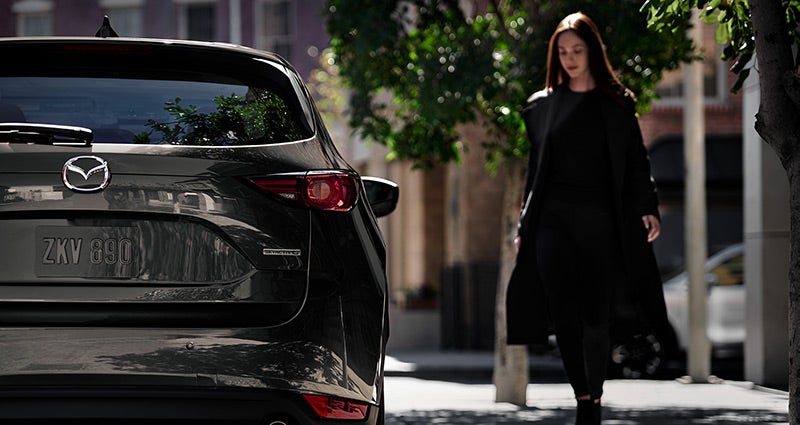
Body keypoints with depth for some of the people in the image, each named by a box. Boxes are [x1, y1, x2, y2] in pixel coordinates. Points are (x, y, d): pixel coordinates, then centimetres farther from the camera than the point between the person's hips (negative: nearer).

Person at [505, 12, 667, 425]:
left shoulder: (616, 103, 7)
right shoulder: (542, 105, 12)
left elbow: (636, 162, 5)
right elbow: (535, 170, 15)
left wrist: (647, 209, -10)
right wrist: (524, 227, 11)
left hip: (600, 220, -1)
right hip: (554, 220, 1)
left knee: (595, 317, -1)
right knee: (563, 315, -11)